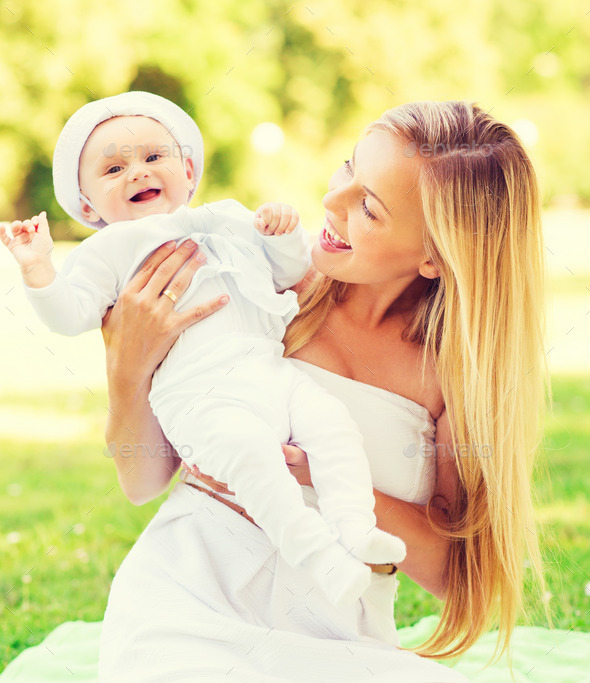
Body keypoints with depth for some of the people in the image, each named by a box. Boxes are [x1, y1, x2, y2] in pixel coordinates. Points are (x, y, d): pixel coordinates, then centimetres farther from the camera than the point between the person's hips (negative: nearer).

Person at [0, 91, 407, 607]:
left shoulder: (230, 222, 25)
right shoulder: (110, 251, 13)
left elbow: (289, 274, 29)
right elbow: (72, 315, 3)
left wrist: (286, 235, 9)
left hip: (274, 370, 6)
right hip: (200, 396, -5)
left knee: (330, 418, -20)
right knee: (246, 446, -33)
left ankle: (355, 525, -24)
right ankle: (317, 554, -34)